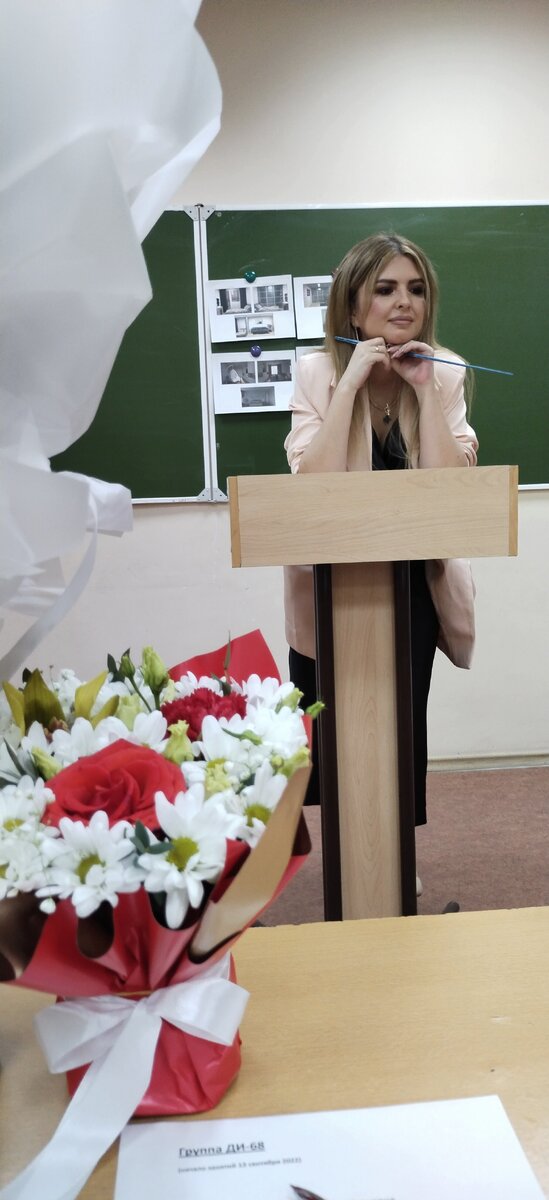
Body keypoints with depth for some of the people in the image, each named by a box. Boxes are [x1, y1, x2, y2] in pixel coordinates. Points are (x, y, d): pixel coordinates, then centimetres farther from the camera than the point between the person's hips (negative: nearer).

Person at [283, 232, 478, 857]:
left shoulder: (444, 373, -5)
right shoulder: (318, 370, -11)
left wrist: (424, 388, -21)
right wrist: (352, 382, -25)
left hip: (413, 582, 1)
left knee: (405, 725, 5)